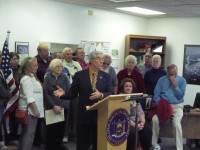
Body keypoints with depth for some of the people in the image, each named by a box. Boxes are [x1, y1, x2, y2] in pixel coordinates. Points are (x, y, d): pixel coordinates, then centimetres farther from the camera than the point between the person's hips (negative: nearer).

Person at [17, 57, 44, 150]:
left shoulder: (32, 77, 16)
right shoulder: (27, 79, -15)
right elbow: (29, 97, -22)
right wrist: (35, 110, -23)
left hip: (31, 109, 10)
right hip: (29, 109, -10)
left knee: (25, 133, 15)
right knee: (29, 133, -9)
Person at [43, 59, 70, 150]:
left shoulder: (64, 77, 4)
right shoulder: (47, 78, 2)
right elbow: (46, 93, -3)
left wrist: (60, 106, -12)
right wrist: (54, 106, -12)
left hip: (62, 107, 1)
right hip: (50, 108, -1)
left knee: (61, 129, 0)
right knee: (51, 130, -1)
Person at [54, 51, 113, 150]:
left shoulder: (106, 76, 5)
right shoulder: (79, 75, 0)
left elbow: (111, 93, -3)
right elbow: (73, 93, 0)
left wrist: (101, 95, -21)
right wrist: (63, 93, -18)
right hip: (84, 114, -2)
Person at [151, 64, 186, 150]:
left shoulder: (182, 80, 4)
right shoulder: (161, 80, 6)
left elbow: (180, 96, -3)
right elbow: (156, 95, 2)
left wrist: (175, 85, -12)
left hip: (177, 106, -1)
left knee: (176, 123, -29)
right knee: (155, 119, -26)